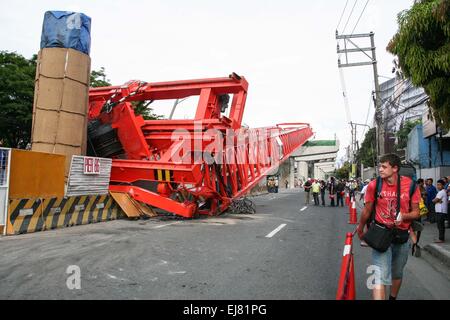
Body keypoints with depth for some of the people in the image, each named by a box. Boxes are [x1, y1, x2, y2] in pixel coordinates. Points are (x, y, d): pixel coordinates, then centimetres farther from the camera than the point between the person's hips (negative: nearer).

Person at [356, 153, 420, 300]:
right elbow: (367, 210, 3)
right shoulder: (374, 185, -10)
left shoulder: (410, 185, -8)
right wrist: (360, 229, 15)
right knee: (380, 276, -14)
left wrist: (403, 216, -22)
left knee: (397, 274, 21)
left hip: (402, 235, 2)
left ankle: (393, 297, 45)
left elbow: (416, 212, -1)